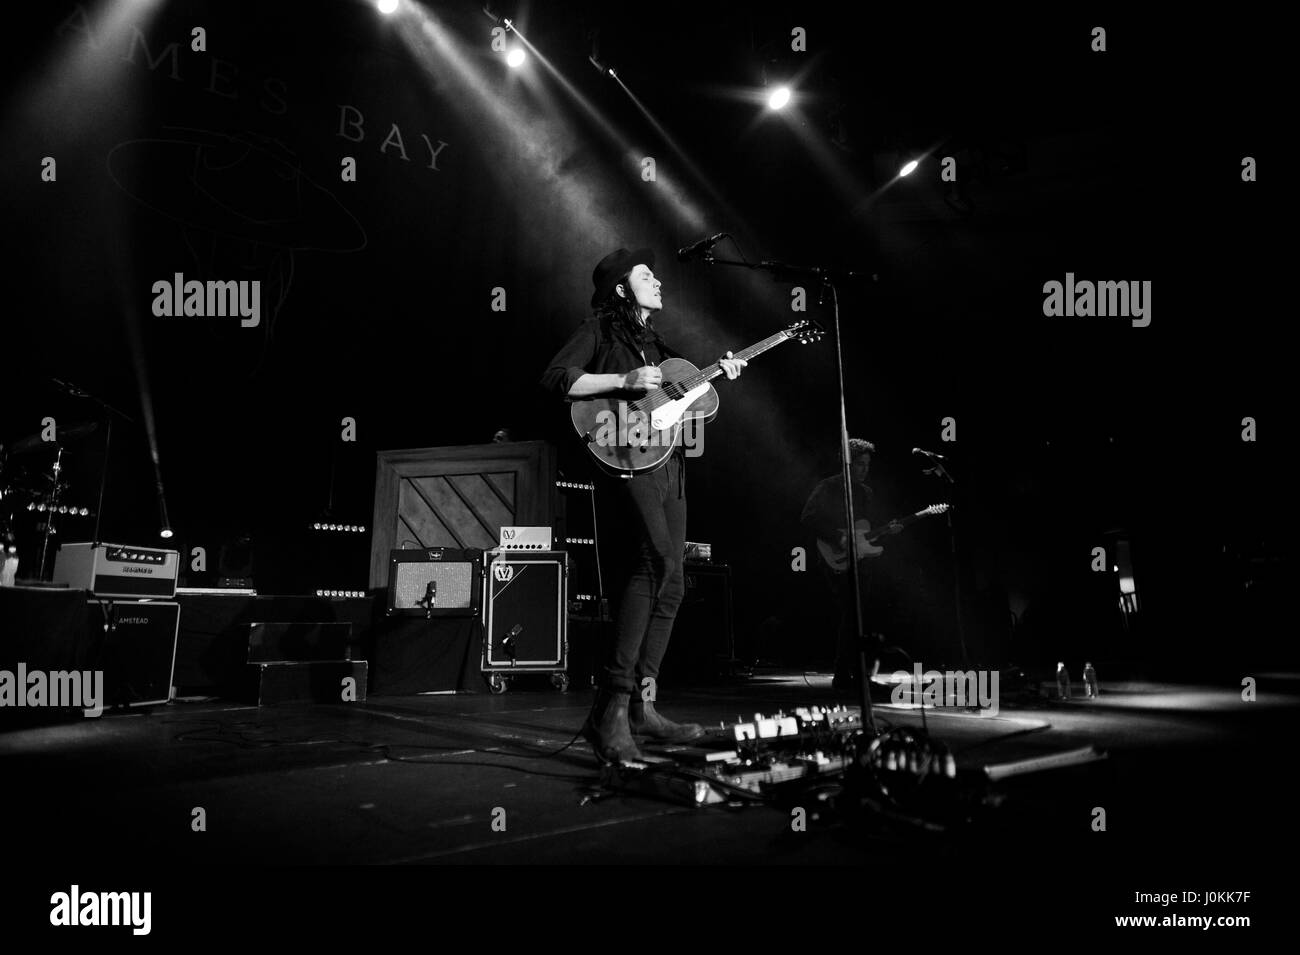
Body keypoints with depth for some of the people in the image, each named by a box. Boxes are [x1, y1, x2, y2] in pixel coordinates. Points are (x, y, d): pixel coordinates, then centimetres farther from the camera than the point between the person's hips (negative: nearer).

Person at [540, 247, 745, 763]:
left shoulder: (652, 338, 28)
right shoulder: (599, 329, 4)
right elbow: (555, 379, -10)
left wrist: (716, 372, 16)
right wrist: (624, 381, -16)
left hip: (669, 462, 9)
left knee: (669, 585, 5)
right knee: (656, 559, -29)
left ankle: (641, 705, 12)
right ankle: (611, 708, -31)